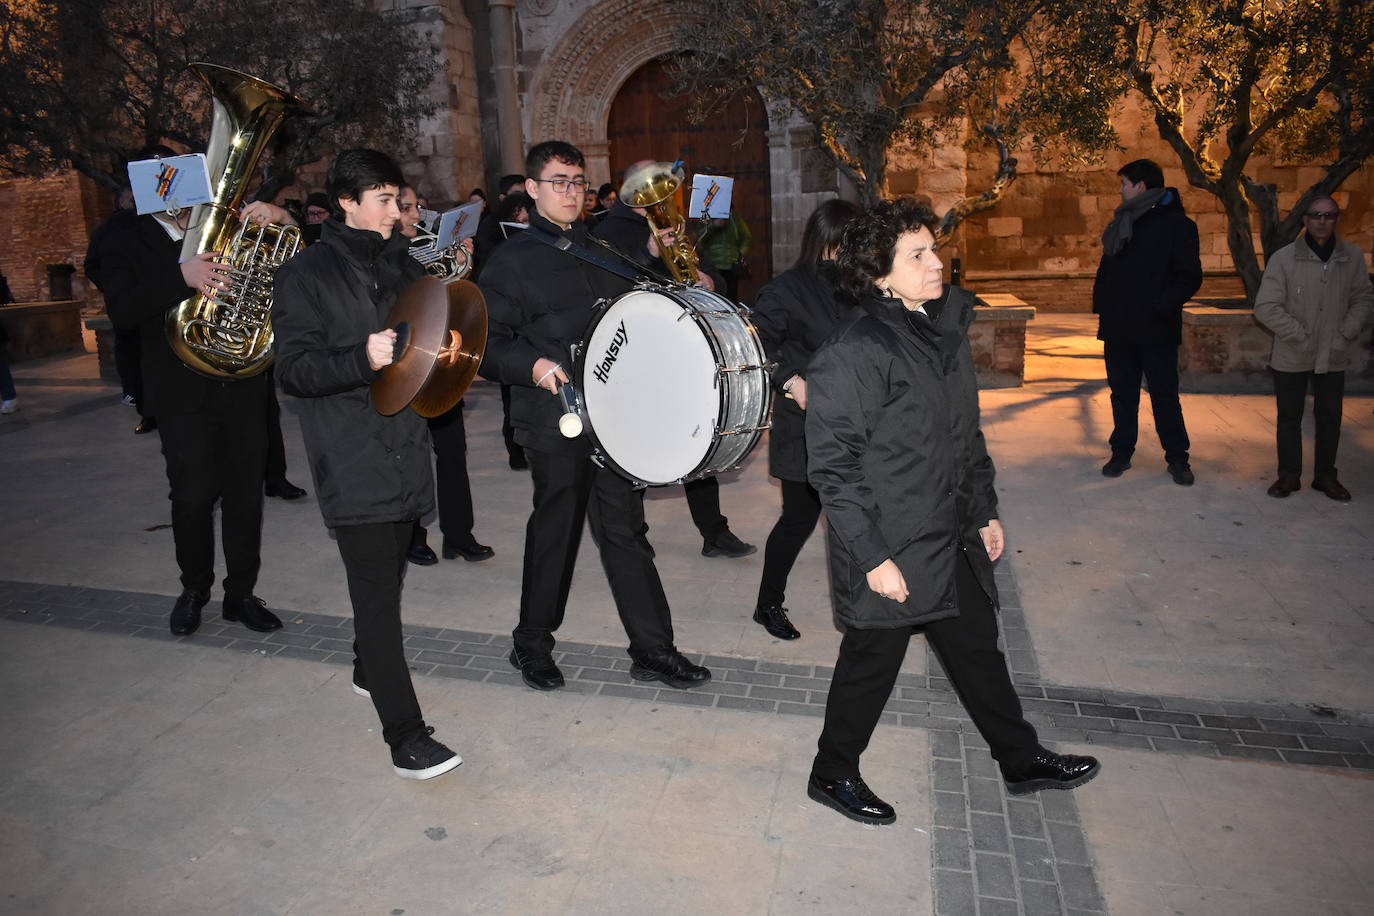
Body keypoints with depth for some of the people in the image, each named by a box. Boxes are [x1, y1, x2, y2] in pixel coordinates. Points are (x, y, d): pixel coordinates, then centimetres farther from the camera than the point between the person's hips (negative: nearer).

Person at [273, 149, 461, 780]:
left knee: (388, 574, 17)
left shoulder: (404, 268, 15)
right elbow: (293, 369, -11)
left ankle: (369, 669, 41)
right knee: (378, 591, -8)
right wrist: (363, 359, -27)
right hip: (352, 462, -6)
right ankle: (405, 735, -4)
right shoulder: (306, 274, -4)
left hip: (406, 450, 6)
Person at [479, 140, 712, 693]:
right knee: (555, 532, 7)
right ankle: (532, 644, 28)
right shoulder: (512, 261, -2)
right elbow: (486, 342, -8)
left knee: (626, 531, 9)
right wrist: (532, 366, -24)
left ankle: (653, 650, 17)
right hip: (556, 423, -5)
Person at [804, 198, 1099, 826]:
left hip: (954, 540, 8)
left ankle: (1022, 761, 42)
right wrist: (872, 558, -21)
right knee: (872, 662, 8)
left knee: (977, 647, 21)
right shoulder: (853, 354, -21)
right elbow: (831, 467, -21)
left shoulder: (945, 328, 7)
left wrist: (986, 511, 17)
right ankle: (832, 774, 31)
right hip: (892, 550, -8)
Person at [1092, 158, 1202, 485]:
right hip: (1118, 327, 5)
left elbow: (1190, 277, -9)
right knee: (1122, 393, 12)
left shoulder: (1177, 224, -5)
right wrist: (1101, 304, 3)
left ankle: (1177, 458, 16)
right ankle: (1121, 452, 22)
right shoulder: (1122, 221, 13)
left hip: (1156, 329, -5)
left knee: (1165, 395, 4)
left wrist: (1161, 307, -19)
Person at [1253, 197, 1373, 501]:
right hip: (1291, 357, -2)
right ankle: (1289, 475, 22)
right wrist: (1300, 336, -14)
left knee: (1330, 418, 11)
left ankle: (1326, 475, 26)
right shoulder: (1283, 258, -11)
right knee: (1289, 418, 9)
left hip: (1334, 356, 3)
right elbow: (1265, 307, -13)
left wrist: (1347, 333, -5)